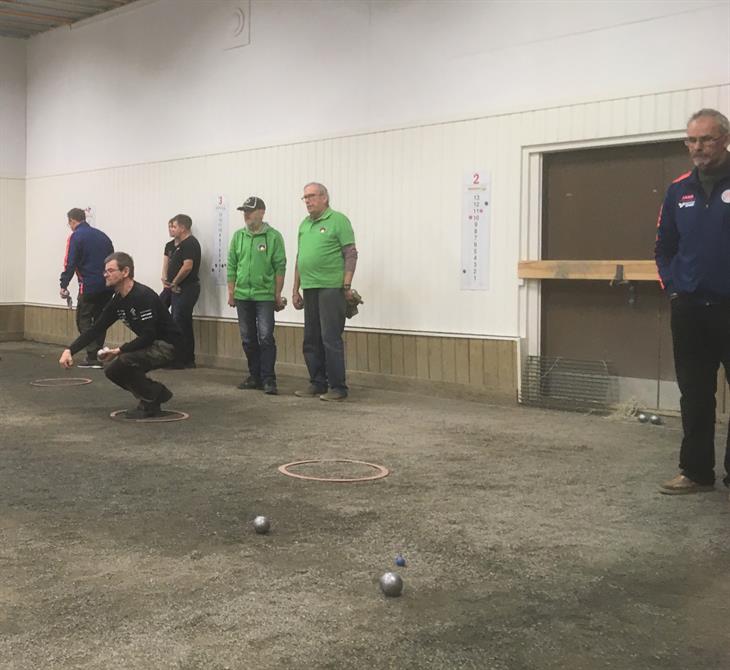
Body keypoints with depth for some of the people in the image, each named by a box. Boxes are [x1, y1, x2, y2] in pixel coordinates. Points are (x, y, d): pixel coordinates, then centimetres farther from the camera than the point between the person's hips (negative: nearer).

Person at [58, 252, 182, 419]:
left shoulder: (143, 296, -24)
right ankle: (157, 392, 14)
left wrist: (118, 351, -27)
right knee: (112, 370, 4)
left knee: (125, 360, -30)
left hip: (166, 346, -10)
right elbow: (95, 329, 5)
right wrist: (69, 350, -5)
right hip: (149, 345, 10)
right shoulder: (117, 301, 4)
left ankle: (150, 404, -10)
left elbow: (148, 336, -29)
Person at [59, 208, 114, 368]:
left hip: (89, 287, -6)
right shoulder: (101, 235, 16)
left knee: (83, 319, 2)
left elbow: (70, 264, -11)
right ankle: (98, 355, 14)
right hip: (108, 286, 6)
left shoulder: (75, 236, -4)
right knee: (100, 320, 13)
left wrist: (63, 286, -7)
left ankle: (92, 356, -8)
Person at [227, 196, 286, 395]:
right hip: (243, 295, 5)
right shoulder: (238, 236, 9)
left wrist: (278, 294, -6)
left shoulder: (273, 236, -3)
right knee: (248, 339, 9)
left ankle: (268, 380, -5)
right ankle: (255, 376, 19)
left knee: (266, 338, -9)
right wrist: (231, 292, 7)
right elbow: (231, 266, 11)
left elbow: (280, 267, -4)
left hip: (265, 295, -5)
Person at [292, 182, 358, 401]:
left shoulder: (338, 220, -4)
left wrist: (347, 285, -14)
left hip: (331, 288, -7)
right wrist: (295, 290, 19)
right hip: (309, 289, 8)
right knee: (311, 340, 11)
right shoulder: (304, 224, 18)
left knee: (331, 339, -7)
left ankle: (338, 387, -1)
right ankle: (317, 383, 20)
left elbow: (351, 254, -8)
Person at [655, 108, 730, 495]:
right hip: (688, 310, 4)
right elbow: (664, 248, 18)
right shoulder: (679, 191, 9)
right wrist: (672, 287, 6)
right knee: (694, 396, 11)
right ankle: (696, 471, 20)